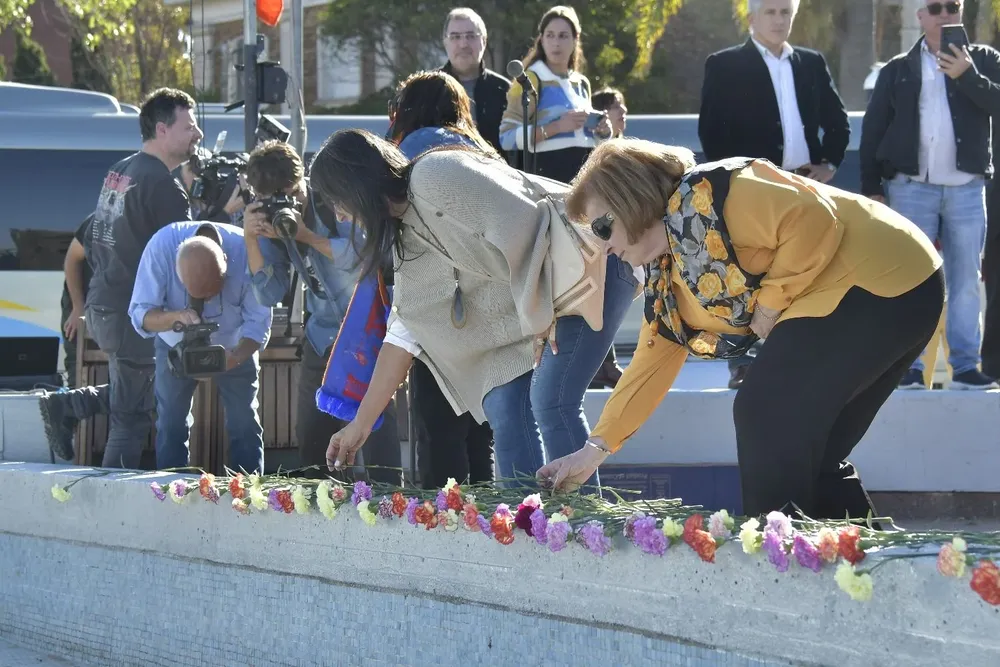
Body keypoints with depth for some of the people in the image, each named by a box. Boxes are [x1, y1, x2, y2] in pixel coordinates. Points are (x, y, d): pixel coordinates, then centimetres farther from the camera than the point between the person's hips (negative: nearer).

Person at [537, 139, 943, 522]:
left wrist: (771, 301, -15)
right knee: (807, 453, 12)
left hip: (881, 282, -10)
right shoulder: (666, 279, 14)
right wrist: (596, 449, 15)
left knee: (765, 417, -10)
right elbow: (652, 362, 19)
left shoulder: (703, 197, -16)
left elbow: (814, 222, -24)